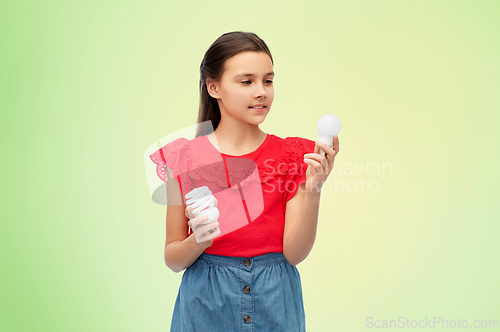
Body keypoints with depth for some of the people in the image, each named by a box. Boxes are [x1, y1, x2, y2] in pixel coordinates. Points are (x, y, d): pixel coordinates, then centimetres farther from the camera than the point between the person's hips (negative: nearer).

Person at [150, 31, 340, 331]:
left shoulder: (294, 155, -3)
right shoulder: (185, 157, -6)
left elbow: (295, 253, -10)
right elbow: (172, 259, -2)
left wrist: (313, 191, -23)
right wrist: (198, 241, -22)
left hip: (275, 302, 1)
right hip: (206, 306, -1)